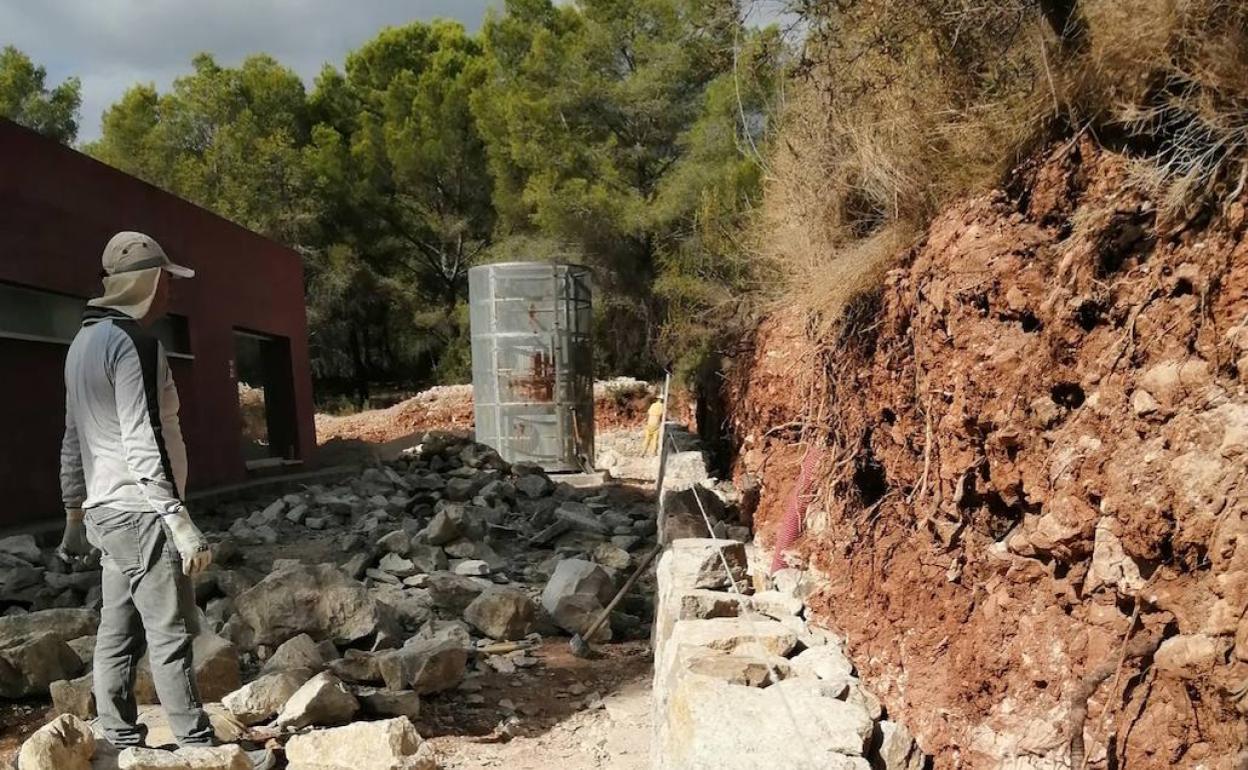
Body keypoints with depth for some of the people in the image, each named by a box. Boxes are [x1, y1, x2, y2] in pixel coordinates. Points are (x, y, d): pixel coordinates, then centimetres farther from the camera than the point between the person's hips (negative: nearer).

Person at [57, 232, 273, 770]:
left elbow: (74, 438, 20)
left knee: (118, 635, 11)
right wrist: (181, 522, -24)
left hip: (106, 510, 10)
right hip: (140, 511, -10)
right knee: (170, 635, -6)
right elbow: (143, 445, -22)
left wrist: (75, 517, 25)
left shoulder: (85, 341, 15)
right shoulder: (132, 342, -15)